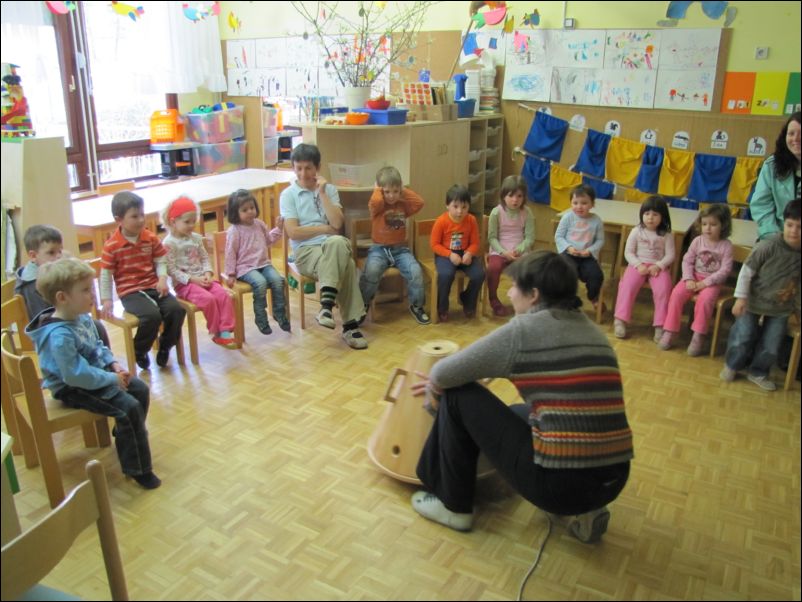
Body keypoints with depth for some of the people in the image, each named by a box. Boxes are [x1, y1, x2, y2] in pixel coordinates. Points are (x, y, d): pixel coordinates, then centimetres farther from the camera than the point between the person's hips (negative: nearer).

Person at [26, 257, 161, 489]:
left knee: (140, 389, 9)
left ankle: (125, 437, 31)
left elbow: (98, 347, 14)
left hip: (97, 373, 10)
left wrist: (114, 365, -2)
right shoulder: (59, 335, -31)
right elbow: (76, 375, -32)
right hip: (74, 389, -10)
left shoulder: (82, 317, -1)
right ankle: (137, 469, -6)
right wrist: (112, 379, -23)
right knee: (129, 407, -19)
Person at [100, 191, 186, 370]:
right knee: (152, 316, -30)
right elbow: (106, 275, -2)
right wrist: (106, 300, -4)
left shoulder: (151, 238, 5)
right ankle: (139, 352, 0)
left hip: (153, 286, 5)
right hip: (129, 292, -4)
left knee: (177, 309, -19)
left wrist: (162, 279, -10)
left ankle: (164, 347, 8)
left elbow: (160, 262, 9)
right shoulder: (112, 246, -6)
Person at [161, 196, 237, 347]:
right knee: (208, 299, -28)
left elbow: (205, 257, 14)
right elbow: (171, 269, -14)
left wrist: (208, 273, -6)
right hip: (184, 283, -6)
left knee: (224, 295, -17)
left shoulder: (196, 238, 10)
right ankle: (216, 333, -11)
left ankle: (225, 331, -15)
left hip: (202, 278, 6)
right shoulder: (169, 243, -10)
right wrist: (192, 279, -19)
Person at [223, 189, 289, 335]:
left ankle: (279, 313, -6)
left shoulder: (259, 224, 10)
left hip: (263, 263, 6)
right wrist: (230, 274, -6)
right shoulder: (234, 231, -8)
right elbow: (230, 253, -6)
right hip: (245, 267, -5)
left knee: (277, 280, -21)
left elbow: (268, 241, 25)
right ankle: (260, 318, -15)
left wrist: (278, 229, 12)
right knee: (260, 283, -32)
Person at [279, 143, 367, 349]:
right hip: (305, 251, -3)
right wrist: (325, 228, -4)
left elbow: (337, 224, -3)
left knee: (337, 242, -36)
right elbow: (293, 232, -5)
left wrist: (322, 193, -4)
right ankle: (350, 324, -30)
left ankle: (327, 305, -33)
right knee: (345, 265, -33)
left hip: (334, 247, 3)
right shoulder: (288, 194, 5)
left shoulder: (330, 190, 12)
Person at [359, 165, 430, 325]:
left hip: (400, 249, 3)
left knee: (415, 271, -24)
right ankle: (362, 305, -9)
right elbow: (375, 201, -28)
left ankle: (416, 306, -1)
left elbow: (419, 203, -10)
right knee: (371, 270, -33)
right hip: (379, 248, -2)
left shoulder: (403, 205, 7)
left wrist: (404, 191, -1)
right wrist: (377, 189, -8)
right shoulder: (377, 206, -4)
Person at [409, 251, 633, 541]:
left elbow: (444, 374, -6)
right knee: (518, 413, 33)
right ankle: (580, 511, 19)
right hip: (612, 481, 8)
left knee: (458, 395, 4)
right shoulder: (593, 331, 12)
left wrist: (434, 387, 22)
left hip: (560, 481, -7)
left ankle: (453, 505, 19)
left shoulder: (524, 329, -10)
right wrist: (440, 383, 27)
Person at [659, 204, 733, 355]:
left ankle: (698, 336, -19)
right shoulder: (697, 241, 1)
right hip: (694, 277, 3)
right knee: (676, 294, -21)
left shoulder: (726, 246, -6)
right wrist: (689, 279, -15)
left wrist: (705, 282, -19)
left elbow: (725, 270, -11)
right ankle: (669, 331, -13)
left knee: (704, 299, -32)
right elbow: (687, 261, 0)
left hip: (712, 281, -3)